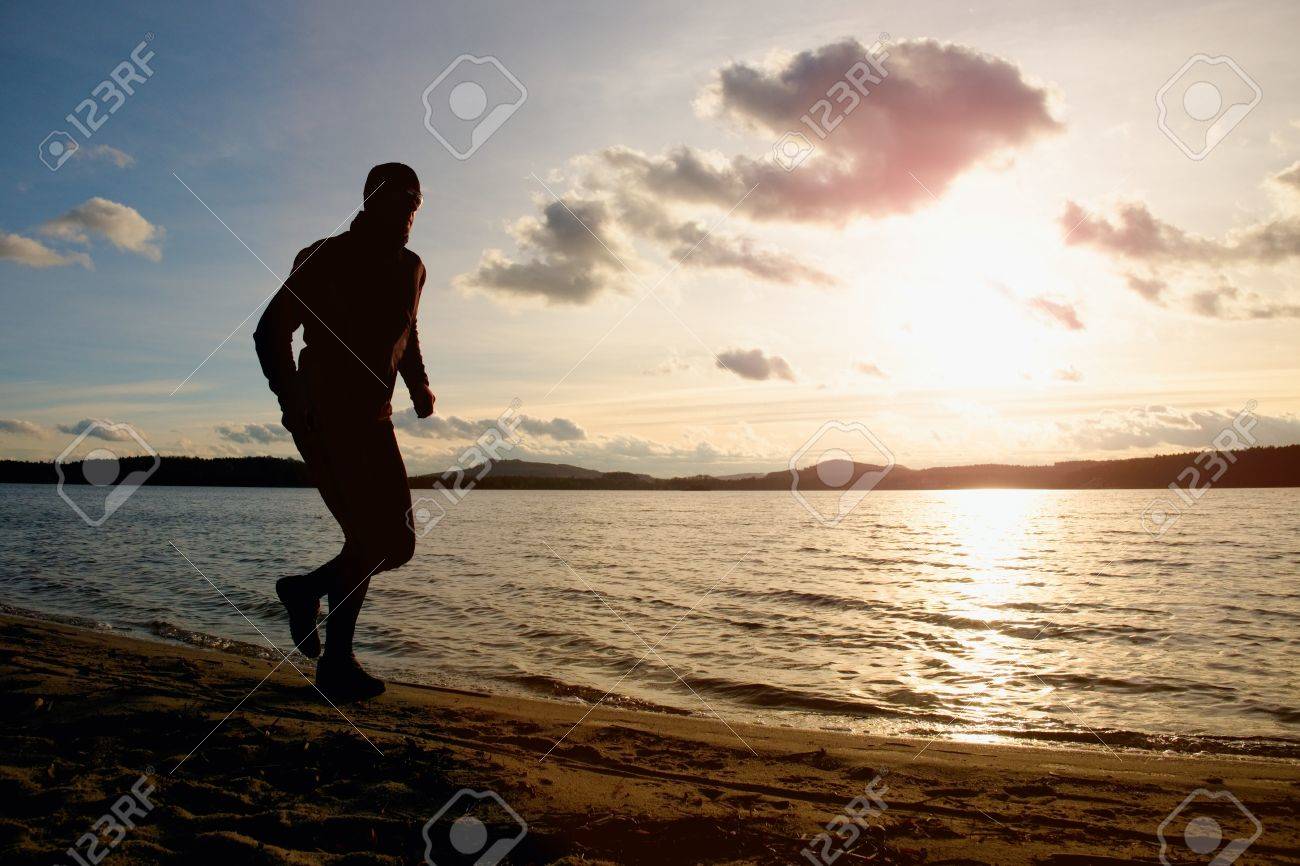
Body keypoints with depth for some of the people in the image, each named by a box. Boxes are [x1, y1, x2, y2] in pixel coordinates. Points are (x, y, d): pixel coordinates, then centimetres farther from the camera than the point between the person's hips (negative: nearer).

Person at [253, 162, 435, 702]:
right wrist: (290, 399, -21)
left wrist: (419, 385, 10)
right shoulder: (323, 260, -5)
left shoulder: (411, 269, 13)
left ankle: (306, 590, 28)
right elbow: (271, 332, -7)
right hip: (324, 420, -7)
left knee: (397, 543, 3)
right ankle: (336, 662, 4)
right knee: (371, 536, -14)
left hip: (374, 420, 7)